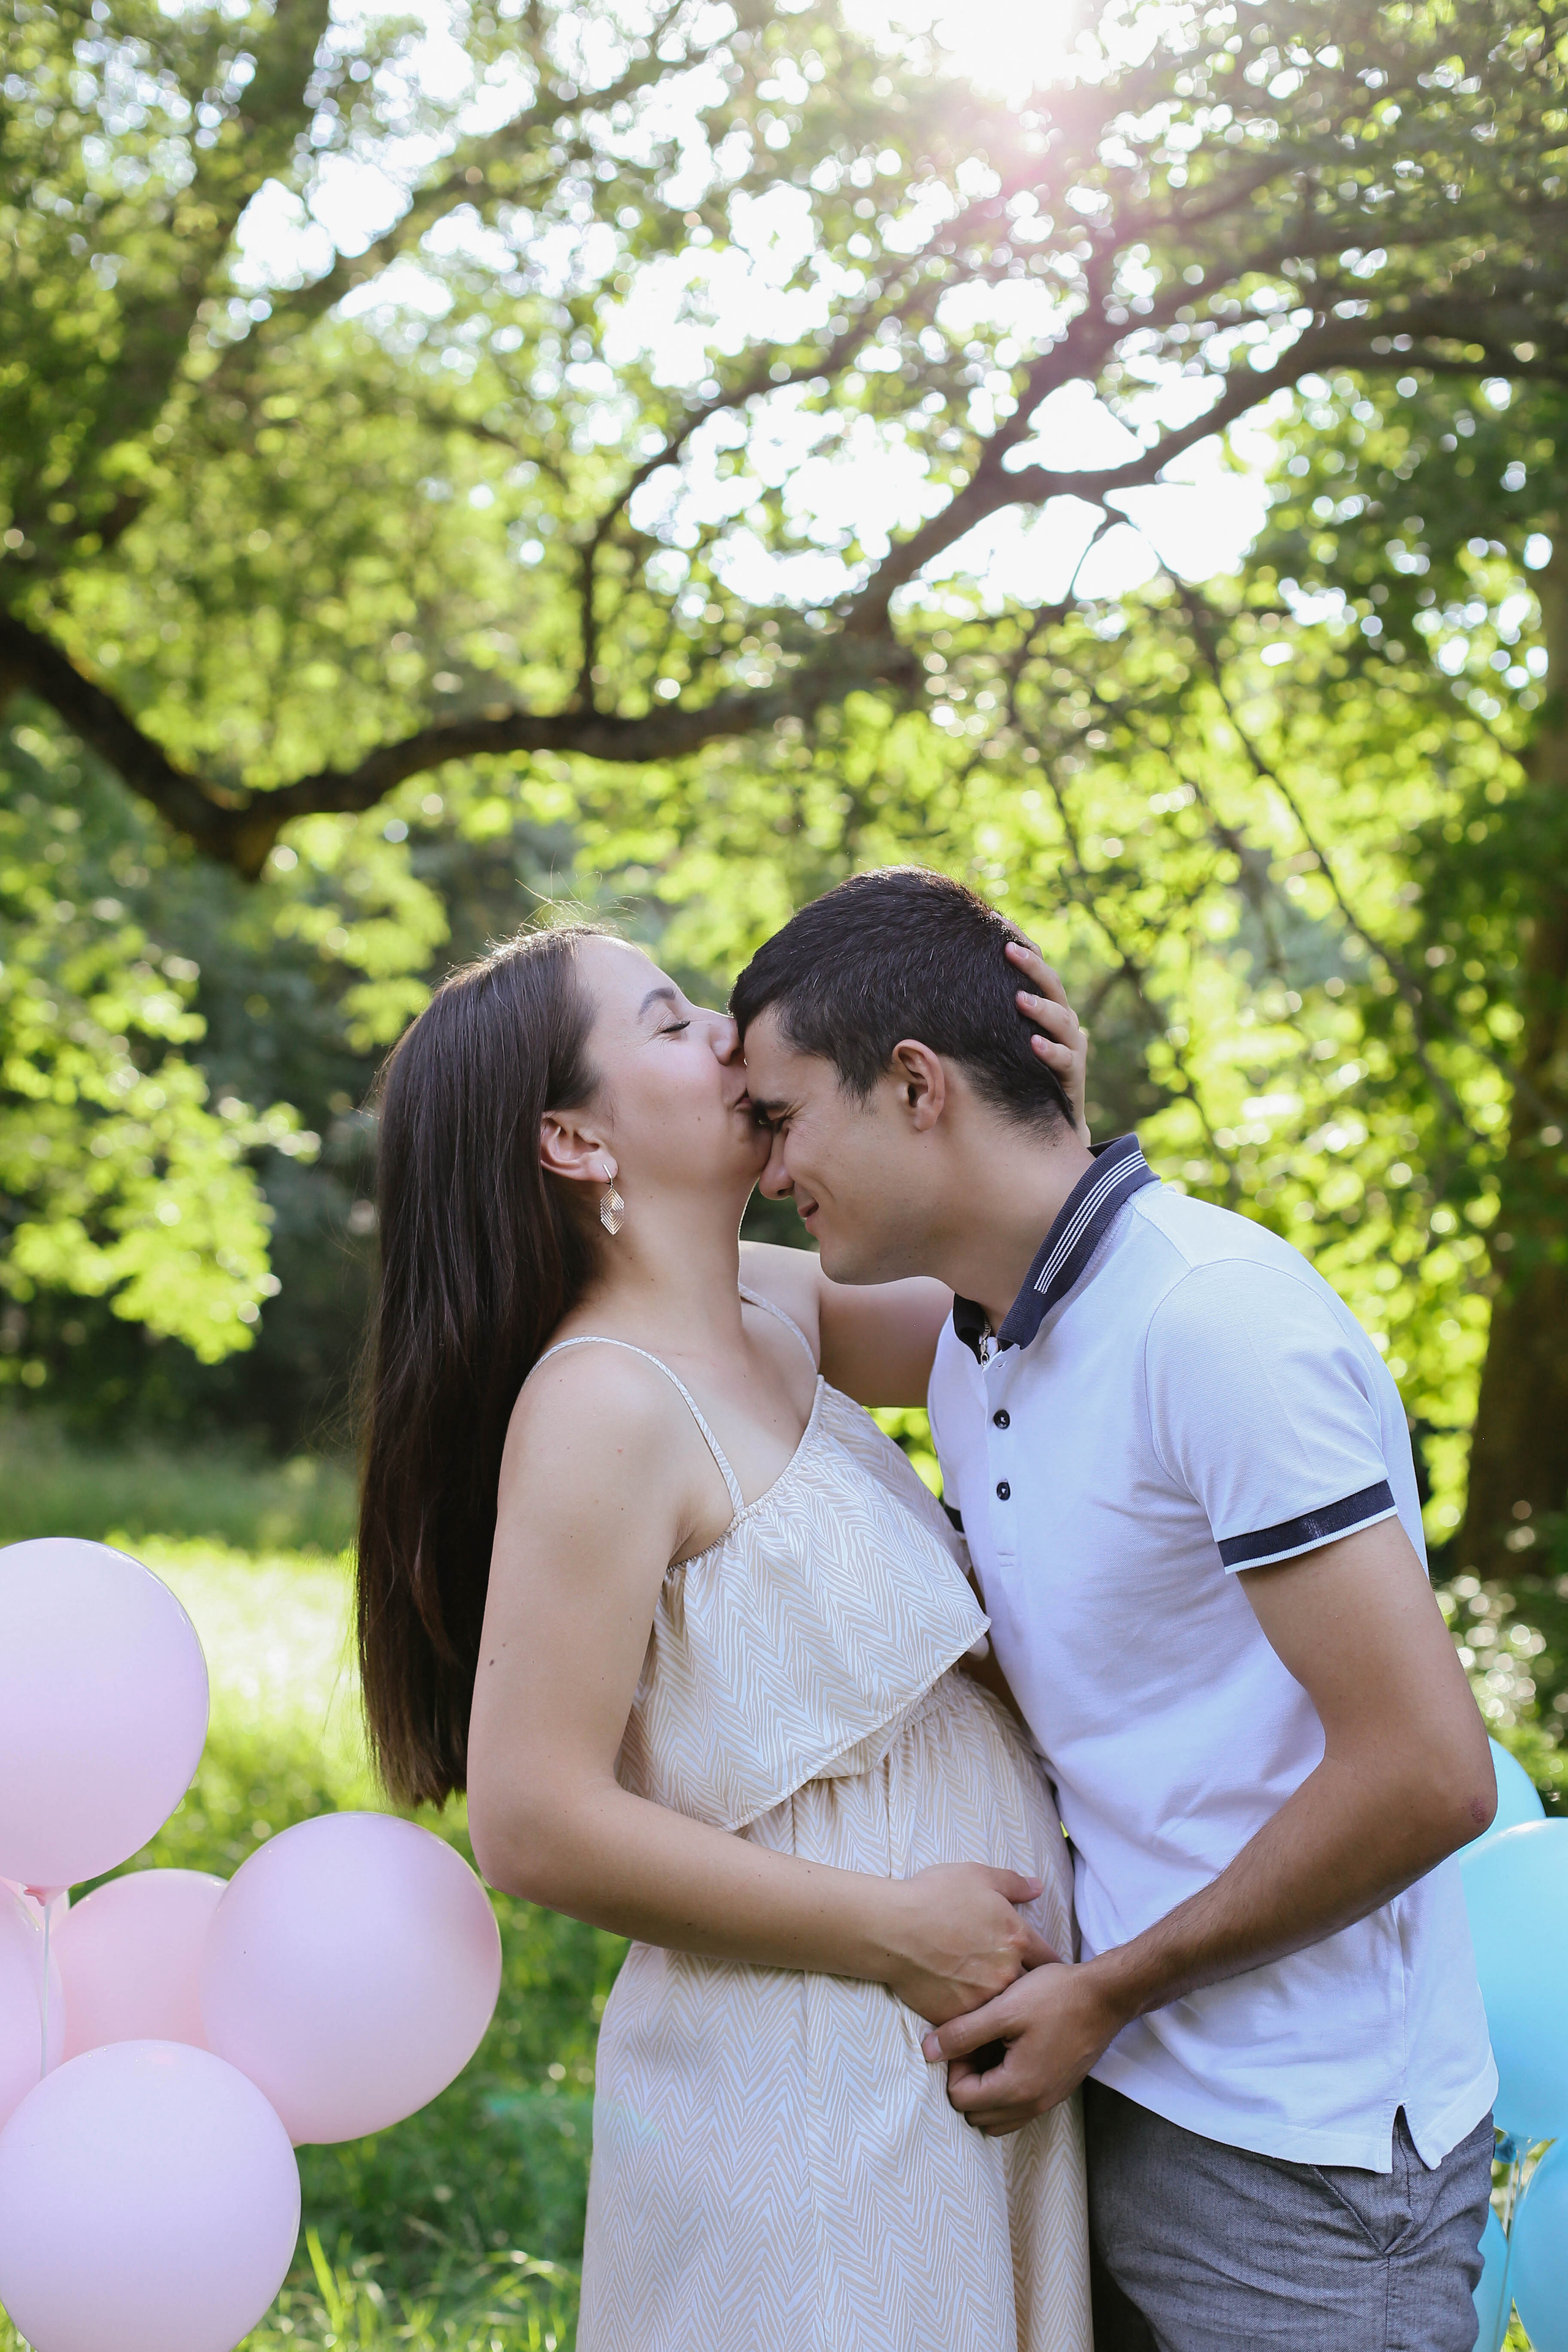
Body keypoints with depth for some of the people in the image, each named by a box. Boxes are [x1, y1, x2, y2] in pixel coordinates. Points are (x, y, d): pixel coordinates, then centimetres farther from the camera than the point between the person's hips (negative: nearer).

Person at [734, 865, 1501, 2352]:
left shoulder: (1212, 1321, -20)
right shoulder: (972, 1349, 8)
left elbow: (1427, 1772, -24)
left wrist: (1103, 1996, -14)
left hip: (1296, 2150, -8)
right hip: (1108, 2093, 8)